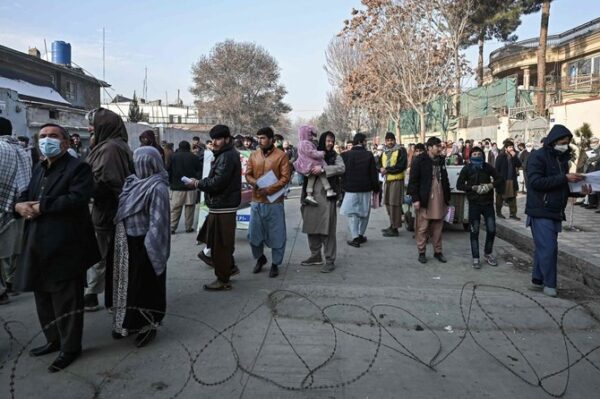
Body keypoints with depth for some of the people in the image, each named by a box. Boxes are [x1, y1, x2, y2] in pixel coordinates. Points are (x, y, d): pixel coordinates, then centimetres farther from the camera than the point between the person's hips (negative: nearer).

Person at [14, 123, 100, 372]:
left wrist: (41, 207, -17)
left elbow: (77, 199, -22)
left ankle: (70, 347, 16)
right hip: (38, 245, 9)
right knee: (44, 296, 18)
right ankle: (54, 339, 35)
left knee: (66, 300, 2)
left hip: (65, 246, -8)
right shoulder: (39, 169, 19)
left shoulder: (78, 168, -7)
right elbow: (25, 195, 18)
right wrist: (20, 205, -6)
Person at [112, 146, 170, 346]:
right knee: (130, 283, 18)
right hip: (129, 243, 8)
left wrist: (148, 248, -19)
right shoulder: (135, 182, 6)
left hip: (143, 245, -8)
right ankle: (130, 322, 34)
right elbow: (123, 212, 12)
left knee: (144, 285, 5)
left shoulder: (157, 187, -19)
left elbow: (157, 222, -20)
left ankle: (147, 325, 22)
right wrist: (120, 239, 10)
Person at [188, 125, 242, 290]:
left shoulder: (227, 157, -17)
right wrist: (201, 182, 4)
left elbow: (217, 182, -23)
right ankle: (230, 267, 33)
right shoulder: (224, 155, 17)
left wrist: (197, 184, -9)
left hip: (223, 207, -11)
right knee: (216, 240, 20)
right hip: (221, 206, 11)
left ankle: (223, 280, 8)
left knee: (220, 244, -2)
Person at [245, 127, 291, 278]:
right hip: (256, 201, 4)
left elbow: (285, 178, -10)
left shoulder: (281, 155, -6)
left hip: (274, 202, -4)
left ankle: (275, 264, 19)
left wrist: (269, 189, -19)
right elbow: (248, 174, 7)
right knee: (253, 233, 10)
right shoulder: (254, 155, 8)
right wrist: (255, 183, -14)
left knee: (276, 235, 4)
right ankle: (260, 258, 33)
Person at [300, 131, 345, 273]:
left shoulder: (335, 156, 3)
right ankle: (315, 256, 26)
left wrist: (323, 169, -23)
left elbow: (341, 168, -15)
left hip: (327, 196, -4)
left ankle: (330, 261, 2)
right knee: (311, 227, 10)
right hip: (311, 196, 4)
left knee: (327, 229, -5)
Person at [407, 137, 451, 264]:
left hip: (439, 199, 5)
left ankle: (438, 251, 21)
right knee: (422, 227, 1)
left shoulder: (441, 160, 12)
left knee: (438, 227, 10)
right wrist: (415, 199, -14)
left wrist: (447, 197, 14)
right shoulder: (419, 160, -7)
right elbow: (413, 181, -9)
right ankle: (421, 252, 13)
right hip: (425, 199, -5)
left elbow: (445, 179, 17)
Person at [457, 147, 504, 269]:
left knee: (491, 230, 3)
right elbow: (459, 185, -4)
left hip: (488, 203, 2)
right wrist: (473, 188, -15)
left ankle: (488, 254, 25)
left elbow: (500, 179, 6)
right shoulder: (467, 168, -1)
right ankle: (475, 258, 11)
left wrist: (491, 185, -13)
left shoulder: (488, 167, 3)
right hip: (474, 204, -2)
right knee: (474, 231, 1)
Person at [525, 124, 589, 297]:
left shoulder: (562, 158, 15)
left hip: (555, 212, 7)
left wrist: (579, 190, 3)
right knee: (548, 248, -8)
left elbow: (562, 187, 22)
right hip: (540, 211, -7)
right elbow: (535, 182, -21)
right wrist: (564, 178, -22)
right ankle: (549, 284, 3)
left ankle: (537, 280, 21)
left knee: (544, 247, 11)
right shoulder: (537, 157, -9)